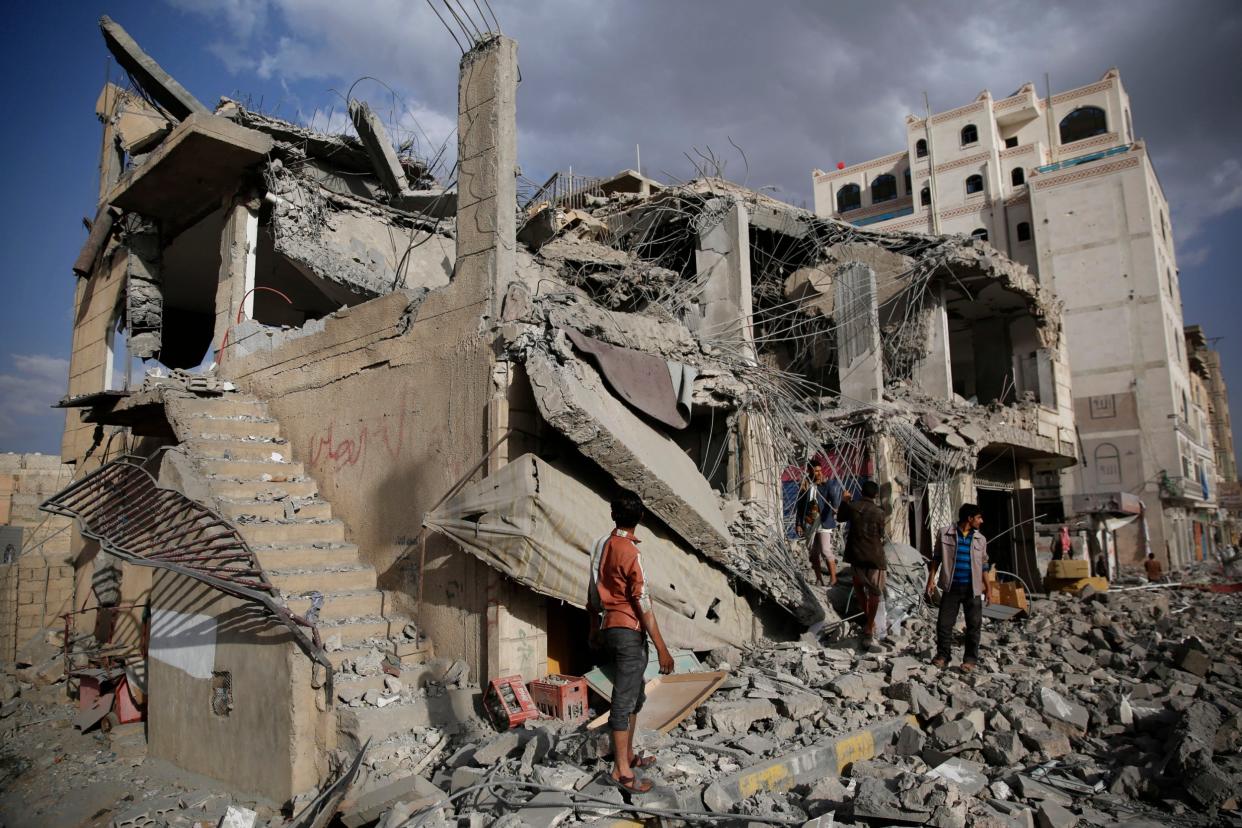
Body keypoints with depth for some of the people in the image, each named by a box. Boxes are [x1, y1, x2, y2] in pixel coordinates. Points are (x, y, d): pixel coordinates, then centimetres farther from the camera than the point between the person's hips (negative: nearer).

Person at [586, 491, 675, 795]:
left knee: (635, 695, 20)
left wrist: (594, 630, 25)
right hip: (629, 632, -8)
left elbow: (593, 593, 13)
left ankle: (628, 755, 31)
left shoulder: (601, 545, 6)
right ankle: (621, 771, 5)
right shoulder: (630, 551, -17)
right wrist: (662, 648, -16)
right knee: (624, 701, -2)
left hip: (608, 629, 8)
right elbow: (643, 603, -19)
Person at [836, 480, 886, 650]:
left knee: (859, 584, 28)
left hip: (856, 555, 3)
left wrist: (844, 501, 24)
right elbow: (881, 536, -1)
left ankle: (866, 616, 25)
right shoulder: (879, 512, -10)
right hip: (875, 556, -2)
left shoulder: (852, 507, -4)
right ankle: (869, 631, 8)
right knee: (874, 593, 7)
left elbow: (840, 518, 16)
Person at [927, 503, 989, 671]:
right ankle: (943, 654, 17)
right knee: (944, 622, 2)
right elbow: (937, 558, 4)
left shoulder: (980, 539, 6)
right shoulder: (946, 534, -3)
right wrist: (931, 580, -2)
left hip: (973, 589, 2)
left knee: (974, 625, 5)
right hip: (951, 587, -2)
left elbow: (983, 565, 13)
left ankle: (971, 658, 17)